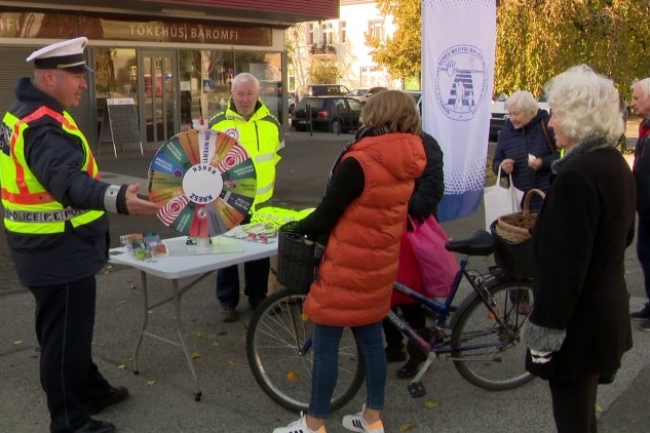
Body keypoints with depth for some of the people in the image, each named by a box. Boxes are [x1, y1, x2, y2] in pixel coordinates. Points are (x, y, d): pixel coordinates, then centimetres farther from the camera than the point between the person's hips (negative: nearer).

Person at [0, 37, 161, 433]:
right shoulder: (45, 127, -25)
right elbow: (67, 181, -43)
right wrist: (118, 199, -59)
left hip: (51, 250, 11)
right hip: (60, 255, -11)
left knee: (71, 330, 23)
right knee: (65, 336, 4)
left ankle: (92, 391, 42)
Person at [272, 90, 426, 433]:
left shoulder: (358, 162, -22)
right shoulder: (407, 165, 2)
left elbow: (327, 212, -16)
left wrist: (298, 228, 5)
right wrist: (312, 229, 16)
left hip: (347, 266, -8)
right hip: (379, 262, 8)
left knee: (325, 345, 5)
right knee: (371, 338, 18)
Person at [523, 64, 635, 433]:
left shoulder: (577, 175, -24)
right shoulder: (617, 165, 7)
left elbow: (563, 265, -26)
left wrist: (543, 332, -20)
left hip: (579, 319, -10)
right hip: (610, 308, 10)